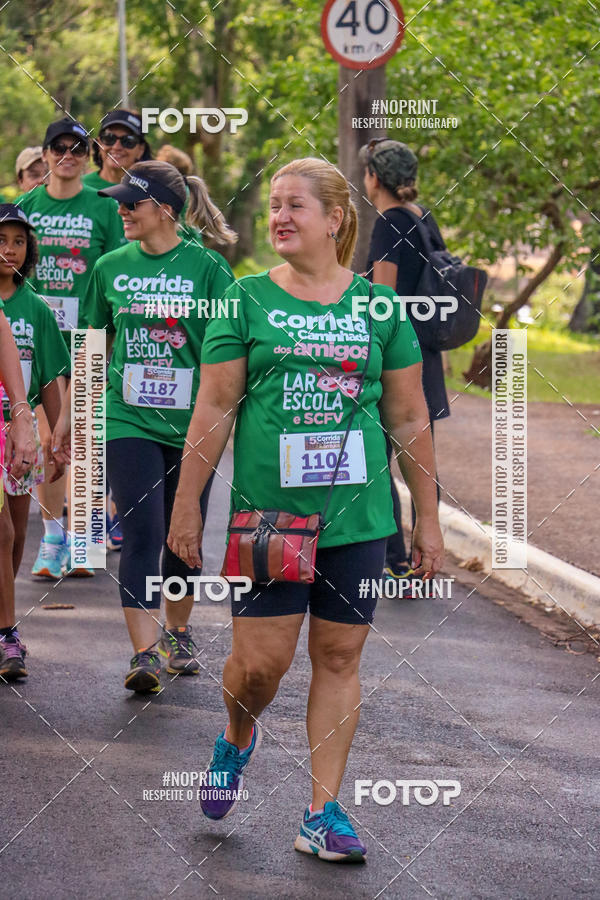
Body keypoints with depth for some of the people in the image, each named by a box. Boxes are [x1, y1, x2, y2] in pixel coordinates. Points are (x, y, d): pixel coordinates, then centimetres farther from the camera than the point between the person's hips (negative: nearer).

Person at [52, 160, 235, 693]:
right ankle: (144, 653, -14)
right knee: (142, 535, -10)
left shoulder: (206, 268, -3)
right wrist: (71, 413, 16)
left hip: (191, 423, -1)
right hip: (128, 420, 1)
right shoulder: (112, 268, 6)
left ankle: (178, 635, 30)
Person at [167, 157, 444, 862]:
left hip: (356, 514, 1)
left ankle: (323, 813, 11)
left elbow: (408, 420, 9)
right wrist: (187, 505, 1)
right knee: (261, 659, -6)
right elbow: (213, 411, 3)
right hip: (265, 511, -1)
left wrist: (428, 519, 9)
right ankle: (237, 739, 27)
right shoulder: (247, 300, 2)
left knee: (339, 657, 3)